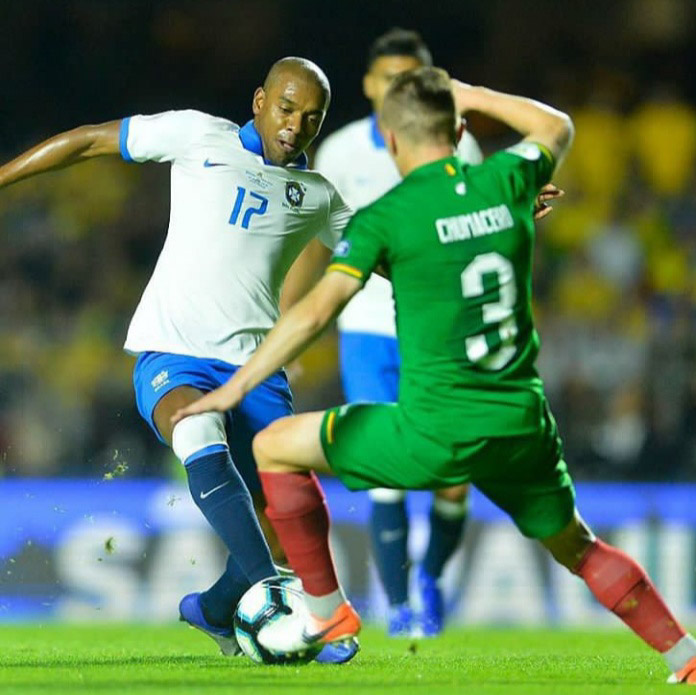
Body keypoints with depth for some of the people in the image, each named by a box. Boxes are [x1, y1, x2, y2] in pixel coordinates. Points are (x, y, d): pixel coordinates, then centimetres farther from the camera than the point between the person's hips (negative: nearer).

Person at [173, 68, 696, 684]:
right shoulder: (506, 182, 5)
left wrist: (238, 386, -7)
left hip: (433, 434, -5)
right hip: (522, 426, 5)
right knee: (577, 547, 27)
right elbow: (557, 128, 28)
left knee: (274, 447, 14)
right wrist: (474, 97, 33)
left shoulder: (386, 216, -7)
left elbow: (317, 311, -13)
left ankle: (328, 613, 16)